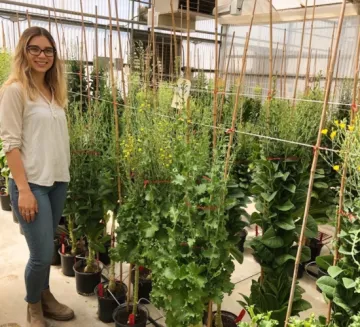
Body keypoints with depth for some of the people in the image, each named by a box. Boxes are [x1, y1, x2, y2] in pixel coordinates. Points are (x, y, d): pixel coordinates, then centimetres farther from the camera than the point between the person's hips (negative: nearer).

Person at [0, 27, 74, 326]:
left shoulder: (54, 91, 12)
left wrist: (64, 176, 11)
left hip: (58, 181, 6)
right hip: (32, 183, -6)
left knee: (46, 249, 14)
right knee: (42, 253, -1)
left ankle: (45, 296, 34)